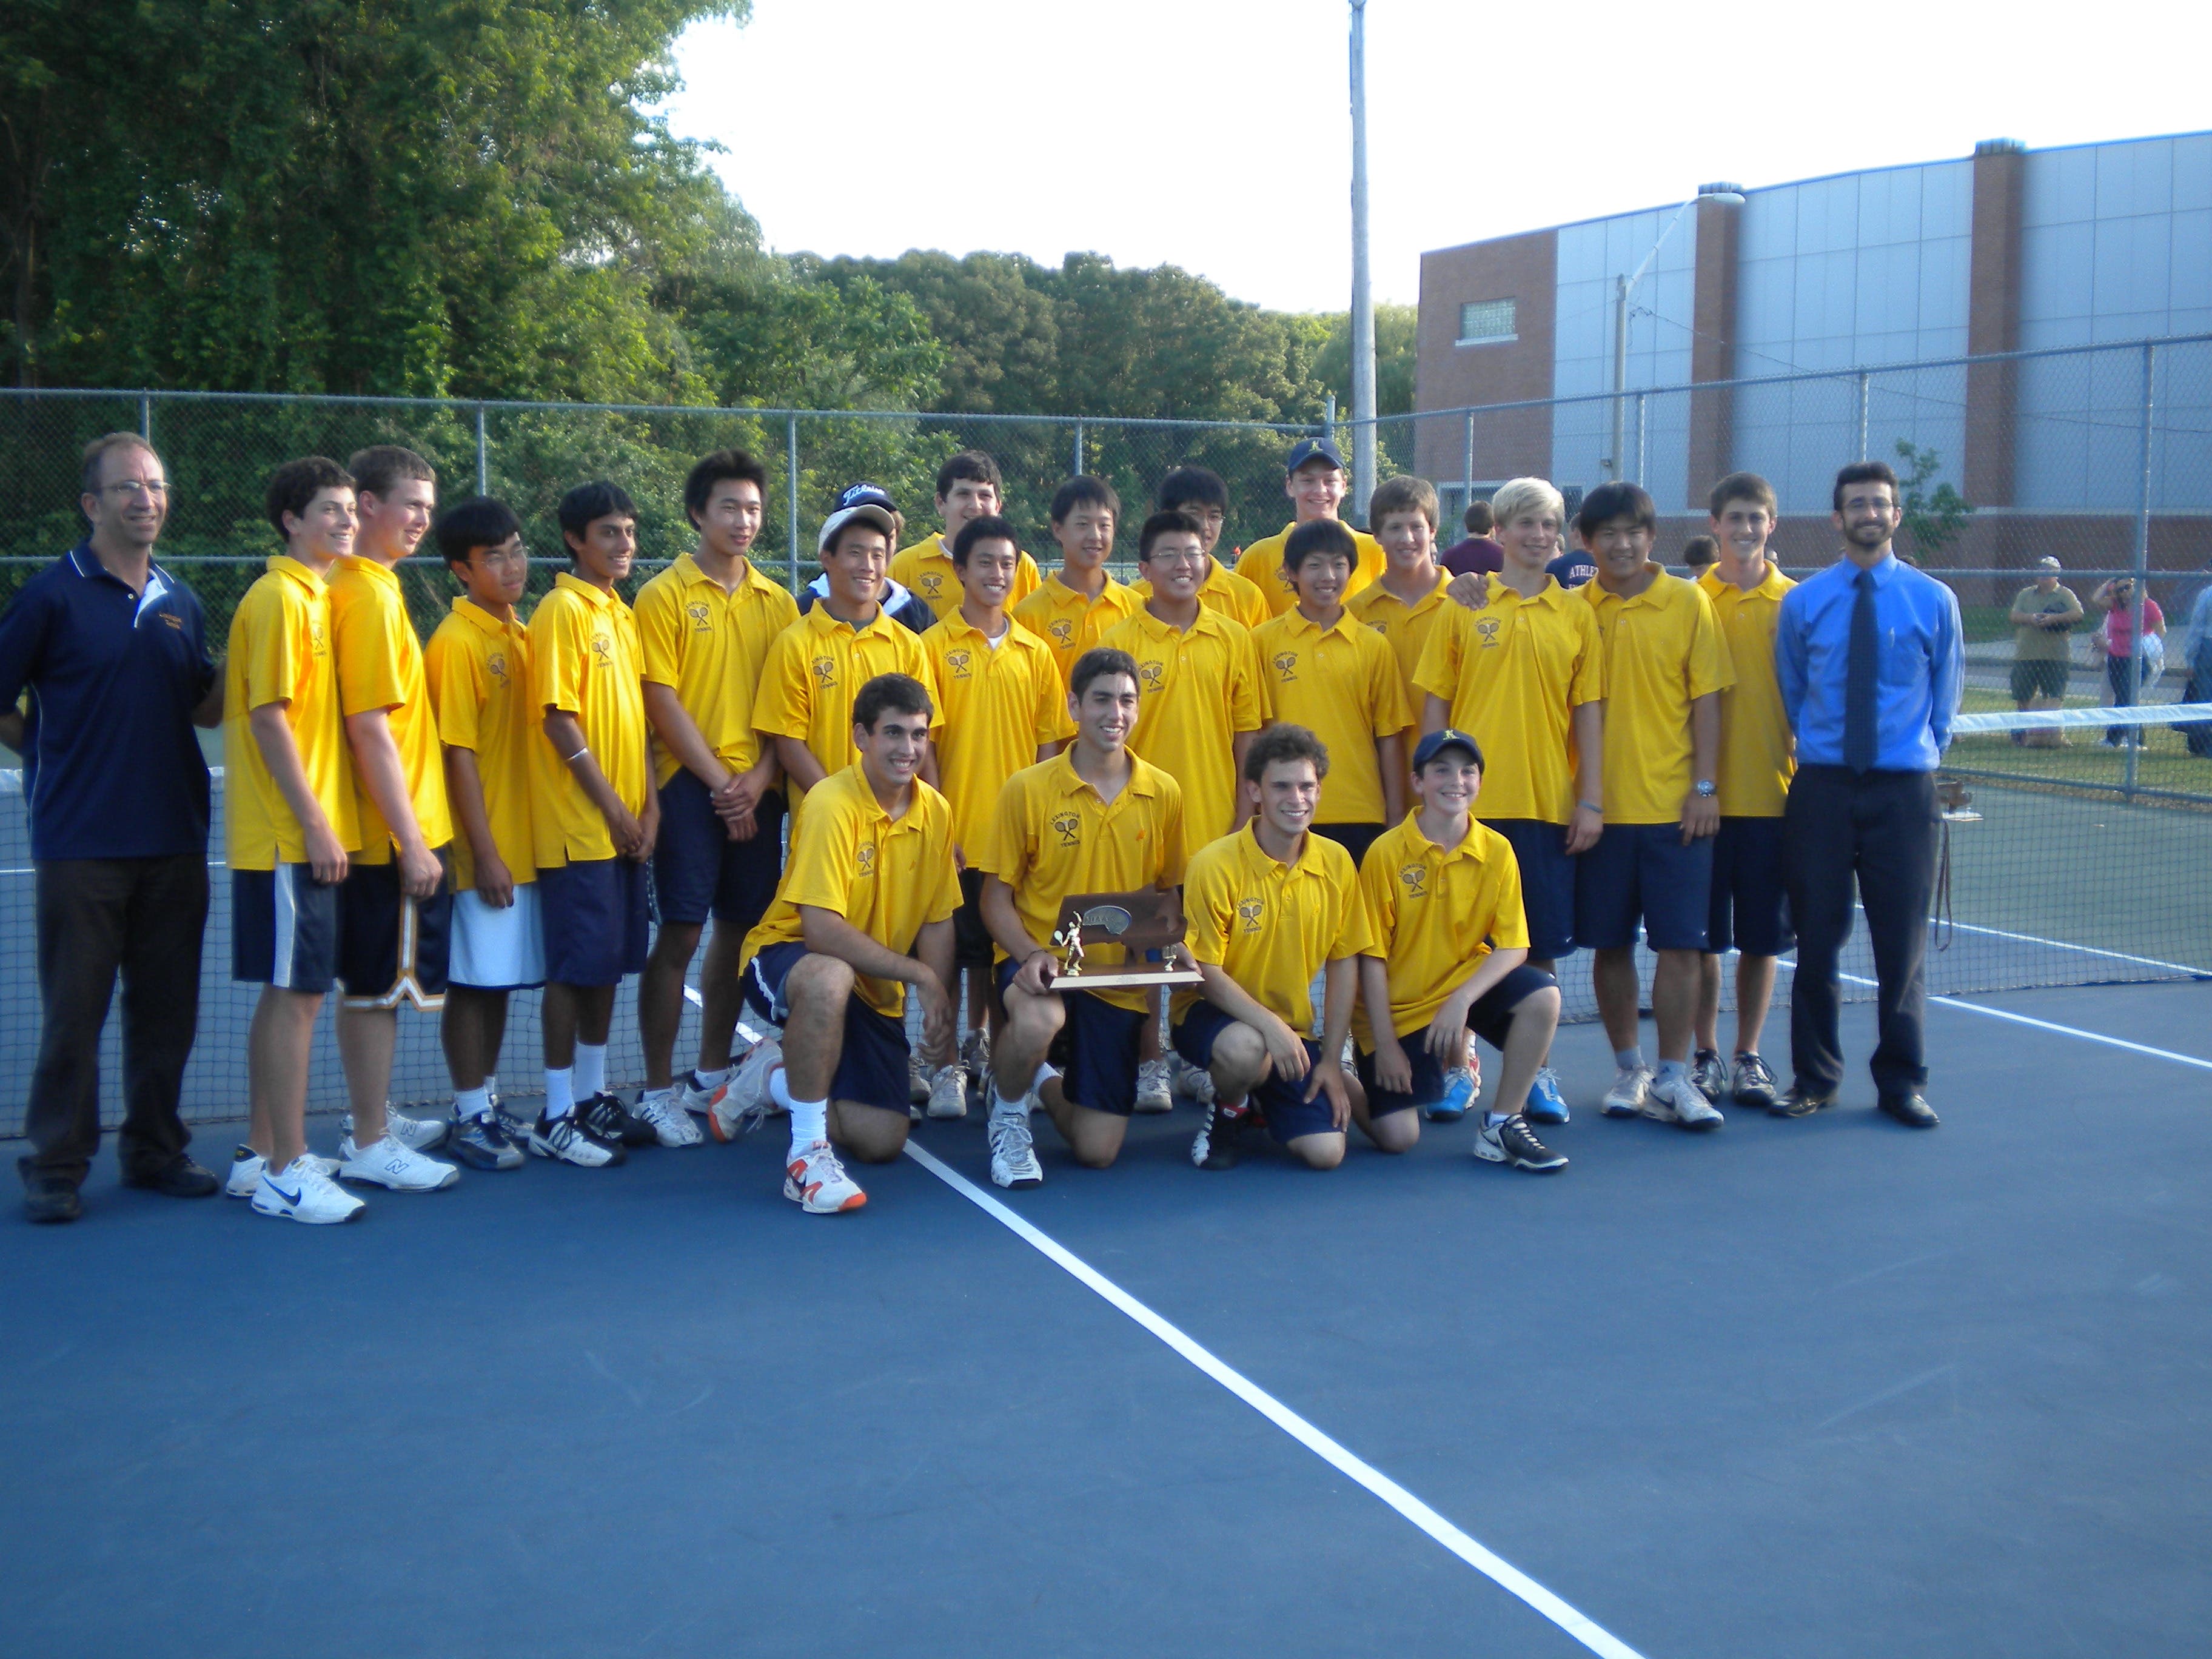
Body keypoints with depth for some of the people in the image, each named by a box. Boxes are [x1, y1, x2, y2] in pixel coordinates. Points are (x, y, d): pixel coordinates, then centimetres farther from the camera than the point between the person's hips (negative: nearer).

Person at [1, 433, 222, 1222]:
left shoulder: (181, 603, 12)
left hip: (174, 841, 5)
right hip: (80, 840, -5)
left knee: (167, 1006, 9)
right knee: (73, 1010, -1)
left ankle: (155, 1149, 20)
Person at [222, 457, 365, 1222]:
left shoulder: (313, 597, 15)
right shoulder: (280, 599, -12)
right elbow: (269, 717, -18)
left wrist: (323, 822, 15)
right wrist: (315, 824, -19)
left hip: (301, 835, 9)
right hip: (290, 837, -9)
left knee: (286, 993, 14)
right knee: (297, 993, -7)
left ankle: (261, 1157, 23)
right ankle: (285, 1175, -1)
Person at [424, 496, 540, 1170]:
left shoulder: (522, 635, 12)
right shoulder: (456, 643, -11)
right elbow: (459, 754, -14)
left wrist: (524, 842, 13)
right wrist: (485, 852, -16)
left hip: (525, 842, 7)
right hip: (487, 848, -7)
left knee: (503, 979, 13)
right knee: (474, 981, 0)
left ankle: (489, 1105, 23)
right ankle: (470, 1119, 9)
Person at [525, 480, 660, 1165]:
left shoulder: (624, 615, 14)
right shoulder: (563, 610, -10)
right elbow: (559, 719, -15)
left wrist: (649, 803, 6)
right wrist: (611, 805, -14)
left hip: (625, 826, 8)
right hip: (578, 825, -8)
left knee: (609, 964, 12)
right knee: (575, 965, -4)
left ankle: (593, 1096, 22)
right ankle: (556, 1116, 4)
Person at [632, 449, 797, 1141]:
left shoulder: (776, 602, 12)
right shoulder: (665, 595, -1)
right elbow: (662, 701, -7)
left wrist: (760, 776, -6)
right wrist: (718, 781, -12)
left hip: (758, 791, 5)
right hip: (690, 785, -5)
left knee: (739, 931, 10)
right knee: (680, 935, -6)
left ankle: (712, 1076, 22)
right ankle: (658, 1091, 1)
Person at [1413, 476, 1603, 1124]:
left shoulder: (1576, 614, 7)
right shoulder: (1463, 609, 4)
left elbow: (1588, 711, 6)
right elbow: (1434, 705, 4)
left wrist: (1591, 800, 0)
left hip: (1549, 804, 1)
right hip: (1471, 803, -1)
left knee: (1541, 946, 5)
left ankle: (1537, 1070, 16)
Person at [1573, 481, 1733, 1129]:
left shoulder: (1688, 602, 2)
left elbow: (1706, 699, 2)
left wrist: (1705, 786, -6)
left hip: (1675, 806, -1)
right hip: (1601, 805, 1)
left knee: (1680, 942, -2)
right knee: (1609, 944, 7)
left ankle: (1673, 1077, 6)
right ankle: (1629, 1069, 21)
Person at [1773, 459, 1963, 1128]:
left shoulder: (1934, 601, 4)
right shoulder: (1803, 602, 5)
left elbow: (1945, 699, 12)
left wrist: (1921, 756, 9)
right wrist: (1818, 749, 11)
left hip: (1903, 790, 0)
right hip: (1821, 788, 0)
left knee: (1903, 942, 4)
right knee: (1816, 939, 4)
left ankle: (1902, 1081, 16)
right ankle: (1814, 1078, 16)